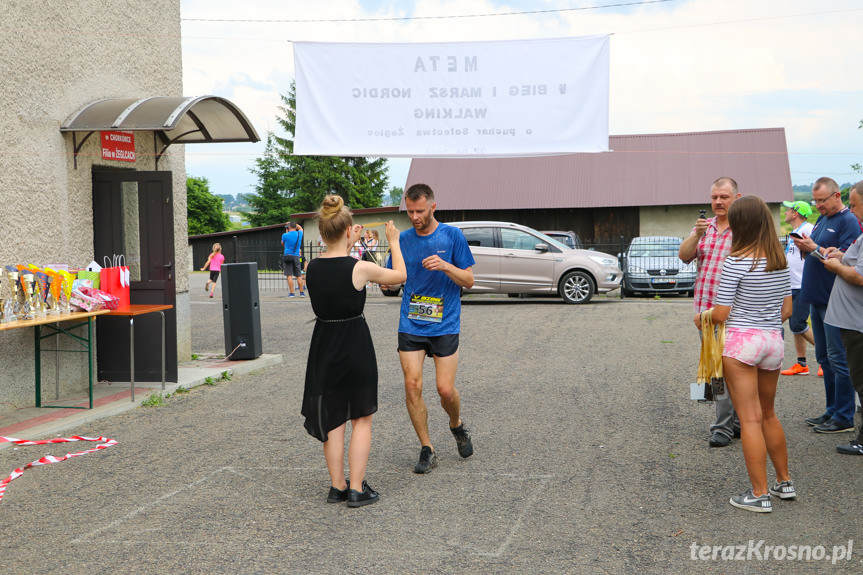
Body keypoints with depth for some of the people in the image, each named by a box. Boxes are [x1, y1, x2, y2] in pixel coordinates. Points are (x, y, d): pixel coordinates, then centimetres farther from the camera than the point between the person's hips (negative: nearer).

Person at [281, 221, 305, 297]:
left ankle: (291, 293, -9)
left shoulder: (285, 235, -4)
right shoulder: (299, 234, 4)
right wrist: (293, 223, 32)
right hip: (296, 256, 3)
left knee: (289, 275, -4)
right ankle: (301, 292, 8)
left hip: (287, 256, -3)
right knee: (299, 275, 8)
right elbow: (300, 228, 28)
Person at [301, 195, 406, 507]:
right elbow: (400, 274, 0)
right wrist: (394, 242, 13)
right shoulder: (359, 268, -17)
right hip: (355, 346, -4)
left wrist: (349, 246, 24)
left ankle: (337, 486, 19)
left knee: (332, 420, 14)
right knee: (361, 419, 8)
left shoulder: (312, 267, -4)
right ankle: (357, 489, 7)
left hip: (324, 347, 5)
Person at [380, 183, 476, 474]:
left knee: (446, 389, -5)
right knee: (412, 386, -6)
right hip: (410, 325, 2)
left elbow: (469, 280, -2)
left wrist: (445, 266, -19)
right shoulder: (403, 239, 6)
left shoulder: (452, 236, -2)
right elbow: (392, 280, 11)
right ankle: (427, 450, 8)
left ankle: (457, 425, 29)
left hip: (444, 326, -2)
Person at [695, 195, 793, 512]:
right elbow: (787, 310, 12)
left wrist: (701, 317, 8)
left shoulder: (736, 262, -14)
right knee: (768, 414, 22)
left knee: (750, 419, -2)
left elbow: (720, 314, -13)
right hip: (774, 342, 7)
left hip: (740, 341, -7)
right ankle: (784, 482, 30)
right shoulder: (781, 262, 6)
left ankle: (759, 495, 2)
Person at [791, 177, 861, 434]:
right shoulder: (821, 220, 16)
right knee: (824, 357, 14)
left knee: (838, 359, -6)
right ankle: (832, 411, 23)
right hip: (817, 298, 9)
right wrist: (805, 247, -1)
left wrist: (815, 248, -22)